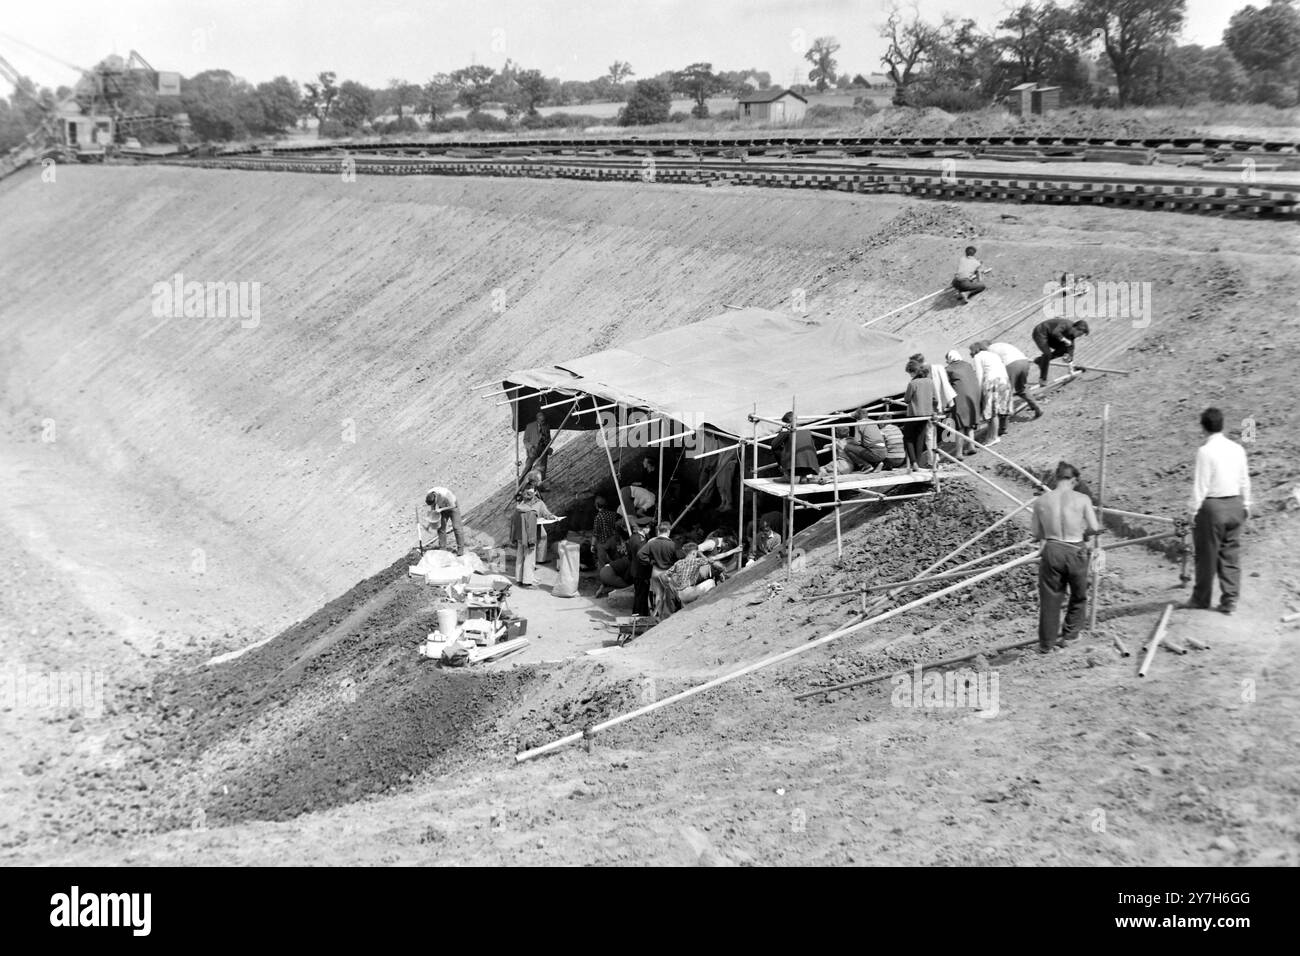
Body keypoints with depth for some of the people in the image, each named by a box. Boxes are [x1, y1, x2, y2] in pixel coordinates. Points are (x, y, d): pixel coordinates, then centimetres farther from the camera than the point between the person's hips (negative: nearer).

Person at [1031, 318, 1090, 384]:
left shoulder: (1071, 333, -2)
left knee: (1064, 349, 0)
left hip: (1049, 336, 9)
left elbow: (1070, 349, 3)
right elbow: (1055, 333, -43)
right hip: (1040, 333, -9)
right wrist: (1065, 340, -33)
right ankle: (1042, 379, -14)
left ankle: (1040, 360, 9)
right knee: (1047, 353, -23)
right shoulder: (1066, 324, -27)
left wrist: (1071, 364, 1)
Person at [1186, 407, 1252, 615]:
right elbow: (1245, 481, 10)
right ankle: (1229, 601, 14)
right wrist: (1245, 505, 20)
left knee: (1207, 555, 7)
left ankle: (1201, 599, 19)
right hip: (1235, 504, 5)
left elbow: (1200, 485, -14)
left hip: (1212, 506, -5)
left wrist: (1194, 510, -7)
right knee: (1231, 554, 11)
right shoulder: (1237, 449, 3)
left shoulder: (1205, 451, -15)